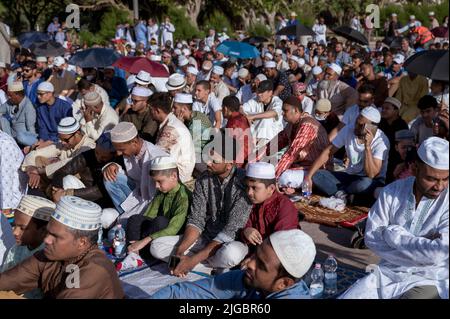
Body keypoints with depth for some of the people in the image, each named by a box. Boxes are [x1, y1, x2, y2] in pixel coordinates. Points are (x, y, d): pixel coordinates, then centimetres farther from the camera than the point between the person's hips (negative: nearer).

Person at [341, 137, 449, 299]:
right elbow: (371, 237, -5)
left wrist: (393, 233, -13)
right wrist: (419, 245, -15)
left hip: (428, 281, -2)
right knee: (345, 297, -14)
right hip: (387, 273, 3)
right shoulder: (393, 191, -1)